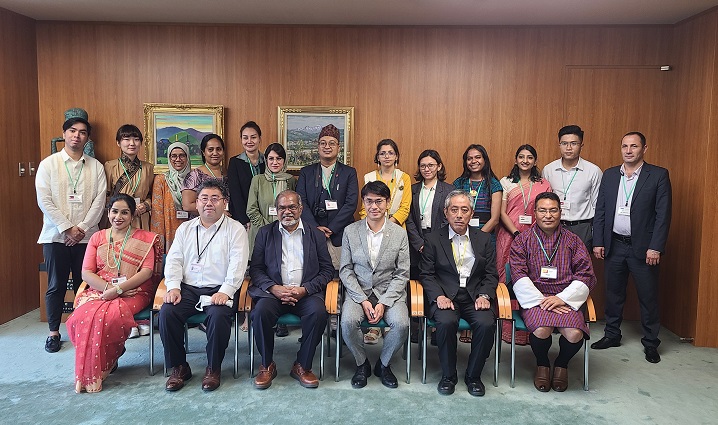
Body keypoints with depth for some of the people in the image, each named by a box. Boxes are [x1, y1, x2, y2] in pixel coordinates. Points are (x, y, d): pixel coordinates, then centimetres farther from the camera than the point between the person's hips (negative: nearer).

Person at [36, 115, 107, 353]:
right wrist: (67, 228, -12)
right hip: (56, 235, -1)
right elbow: (44, 201, -5)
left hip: (86, 235, 1)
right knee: (56, 285, 6)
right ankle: (54, 332, 18)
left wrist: (82, 228, -10)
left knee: (85, 284, 6)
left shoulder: (96, 166, 6)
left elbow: (99, 200, 0)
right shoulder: (48, 164, 3)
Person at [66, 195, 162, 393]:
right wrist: (108, 287, -12)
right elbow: (86, 272, 7)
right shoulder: (97, 238, 18)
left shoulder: (145, 238, 9)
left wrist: (118, 289, -15)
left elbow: (147, 271, -4)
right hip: (99, 291, 3)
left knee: (110, 316, -34)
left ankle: (105, 366, -11)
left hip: (132, 293, -3)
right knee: (83, 315, -30)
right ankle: (87, 374, -12)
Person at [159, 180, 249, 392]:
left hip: (219, 289, -3)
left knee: (218, 315, -32)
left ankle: (213, 368, -8)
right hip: (188, 288, 4)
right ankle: (179, 367, -4)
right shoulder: (185, 228, 17)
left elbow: (237, 264, -6)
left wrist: (225, 291, -19)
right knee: (166, 312, -23)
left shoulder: (235, 229, 4)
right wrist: (173, 287, -6)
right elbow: (174, 260, 11)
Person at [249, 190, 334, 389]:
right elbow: (255, 268, 7)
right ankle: (267, 365, -7)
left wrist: (305, 289, -9)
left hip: (306, 292, 0)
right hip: (273, 291, 0)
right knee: (261, 311, -30)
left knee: (318, 312, -30)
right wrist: (274, 288, -11)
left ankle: (302, 366, -9)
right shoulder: (265, 233, 14)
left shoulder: (316, 235, 12)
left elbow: (327, 270, 7)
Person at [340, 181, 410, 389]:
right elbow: (345, 270, 1)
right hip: (358, 291, 0)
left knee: (402, 324, -27)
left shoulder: (400, 234, 0)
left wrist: (383, 303, -13)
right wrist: (363, 301, -11)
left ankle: (384, 364, 4)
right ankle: (362, 364, 3)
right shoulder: (350, 231, 1)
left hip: (389, 292, 0)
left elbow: (402, 274, -1)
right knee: (348, 322, -28)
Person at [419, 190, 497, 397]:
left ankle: (473, 375, -3)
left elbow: (491, 274, 9)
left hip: (475, 296, 2)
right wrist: (438, 296, -13)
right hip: (446, 296, -1)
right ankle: (448, 375, -7)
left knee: (486, 324, -27)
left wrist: (484, 295, -8)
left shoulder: (483, 239, 12)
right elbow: (426, 274, 3)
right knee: (446, 322, -32)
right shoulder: (434, 239, 6)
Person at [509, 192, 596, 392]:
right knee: (541, 330, -31)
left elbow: (586, 276, 4)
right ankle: (542, 364, 6)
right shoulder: (522, 240, 8)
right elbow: (519, 277, -2)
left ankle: (562, 364, 10)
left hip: (566, 299, 2)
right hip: (534, 298, -1)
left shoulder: (573, 241, 12)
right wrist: (541, 300, -15)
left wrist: (562, 298, -11)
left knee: (575, 334, -27)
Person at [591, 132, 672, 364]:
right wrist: (598, 242, 2)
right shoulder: (609, 175, 7)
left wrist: (655, 247, -13)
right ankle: (612, 335, 27)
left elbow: (663, 214, -7)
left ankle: (650, 342, 20)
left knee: (648, 297, 6)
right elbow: (600, 211, 7)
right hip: (614, 245, 3)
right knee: (613, 293, 12)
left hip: (643, 247, -3)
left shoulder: (658, 175, -4)